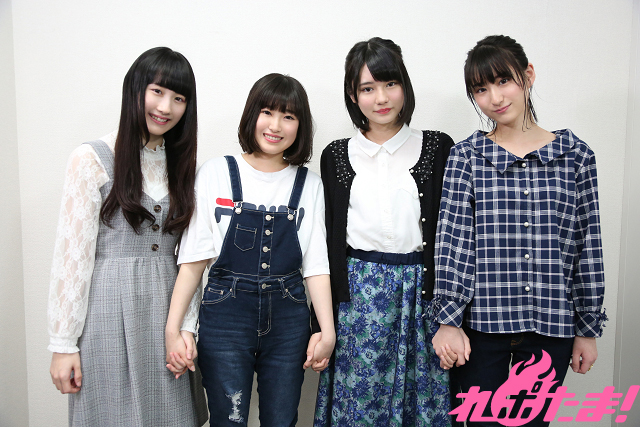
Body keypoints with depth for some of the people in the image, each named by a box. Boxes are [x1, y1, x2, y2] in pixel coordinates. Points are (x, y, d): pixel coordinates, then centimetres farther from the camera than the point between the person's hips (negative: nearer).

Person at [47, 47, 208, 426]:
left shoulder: (183, 164, 9)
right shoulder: (92, 159, -5)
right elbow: (72, 255, -7)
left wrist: (187, 325, 0)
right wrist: (63, 343, -7)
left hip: (167, 309, 4)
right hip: (110, 311, -4)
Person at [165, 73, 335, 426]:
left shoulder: (309, 185, 5)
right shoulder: (215, 174, -2)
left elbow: (316, 265, 5)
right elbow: (193, 258, -4)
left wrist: (328, 331, -4)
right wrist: (172, 330, -10)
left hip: (288, 320, 2)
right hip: (225, 315, -2)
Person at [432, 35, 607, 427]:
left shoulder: (576, 154, 4)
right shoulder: (466, 156, 1)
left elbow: (589, 244, 6)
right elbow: (453, 238, -6)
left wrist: (588, 327, 7)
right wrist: (449, 320, -12)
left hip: (551, 323, 1)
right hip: (481, 322, -1)